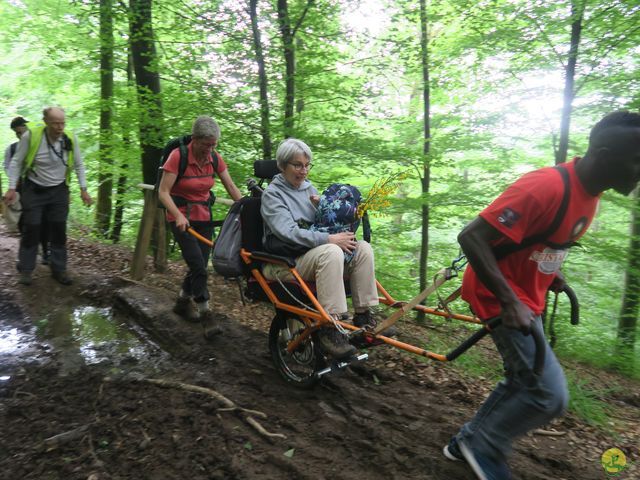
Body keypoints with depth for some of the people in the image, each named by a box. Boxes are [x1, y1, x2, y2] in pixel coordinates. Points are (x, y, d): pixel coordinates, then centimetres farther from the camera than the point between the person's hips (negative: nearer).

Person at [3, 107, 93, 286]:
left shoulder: (70, 138, -11)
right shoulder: (31, 136, -18)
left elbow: (79, 165, 2)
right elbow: (16, 162, -6)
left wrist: (83, 189, -1)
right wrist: (12, 188, -9)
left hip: (59, 190, 2)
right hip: (34, 189, -2)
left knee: (59, 229, 4)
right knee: (31, 229, 1)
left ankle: (59, 269, 14)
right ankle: (25, 269, 15)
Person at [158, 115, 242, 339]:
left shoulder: (215, 158, -1)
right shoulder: (177, 156, -16)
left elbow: (231, 188, 0)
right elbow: (163, 192, -17)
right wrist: (178, 216, -32)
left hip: (204, 216, 5)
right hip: (182, 217, -5)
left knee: (200, 265, 9)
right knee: (198, 265, -14)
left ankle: (182, 302, 33)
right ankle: (206, 314, -3)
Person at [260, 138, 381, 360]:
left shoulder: (309, 188, 17)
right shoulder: (272, 194, -4)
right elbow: (288, 232, -20)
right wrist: (329, 239, -26)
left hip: (312, 253, 7)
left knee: (363, 247, -15)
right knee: (331, 252, -35)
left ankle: (363, 316, -12)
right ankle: (330, 329, -33)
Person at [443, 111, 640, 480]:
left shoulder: (590, 193, 4)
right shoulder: (545, 187, -27)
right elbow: (471, 237, -29)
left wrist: (552, 272, 8)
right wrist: (510, 301, -30)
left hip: (528, 299, 10)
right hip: (503, 298, -10)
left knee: (524, 382, 18)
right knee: (550, 394, -8)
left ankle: (468, 442, 34)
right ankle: (483, 448, 14)